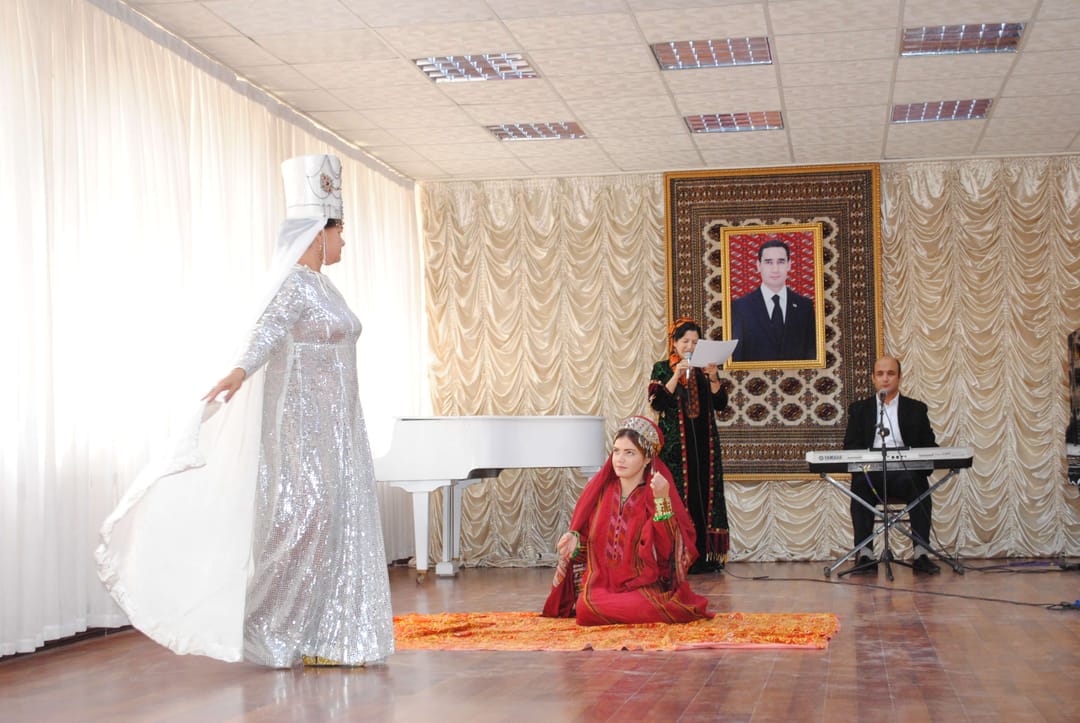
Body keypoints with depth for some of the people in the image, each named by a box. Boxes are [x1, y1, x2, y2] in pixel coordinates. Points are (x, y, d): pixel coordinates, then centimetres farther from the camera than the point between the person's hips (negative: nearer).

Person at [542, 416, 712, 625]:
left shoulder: (656, 494, -4)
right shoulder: (599, 490, 5)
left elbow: (669, 547, -18)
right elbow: (586, 542, 15)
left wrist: (662, 501, -27)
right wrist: (574, 540, -7)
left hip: (644, 589, -3)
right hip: (601, 585, 3)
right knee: (586, 607, -28)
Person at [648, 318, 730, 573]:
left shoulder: (705, 368, 12)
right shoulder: (662, 369, 3)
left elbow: (721, 404, 7)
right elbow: (657, 403, -9)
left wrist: (713, 378, -8)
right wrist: (677, 375, -15)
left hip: (704, 443, 4)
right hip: (675, 444, -4)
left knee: (705, 495, 1)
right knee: (678, 496, -8)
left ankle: (703, 556, 4)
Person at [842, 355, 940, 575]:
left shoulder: (916, 409, 17)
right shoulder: (859, 409, 18)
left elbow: (930, 446, 10)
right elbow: (850, 446, 8)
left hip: (904, 475, 0)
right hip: (871, 474, 0)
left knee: (920, 485, -34)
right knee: (860, 484, -34)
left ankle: (921, 554, -33)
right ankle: (864, 556, -34)